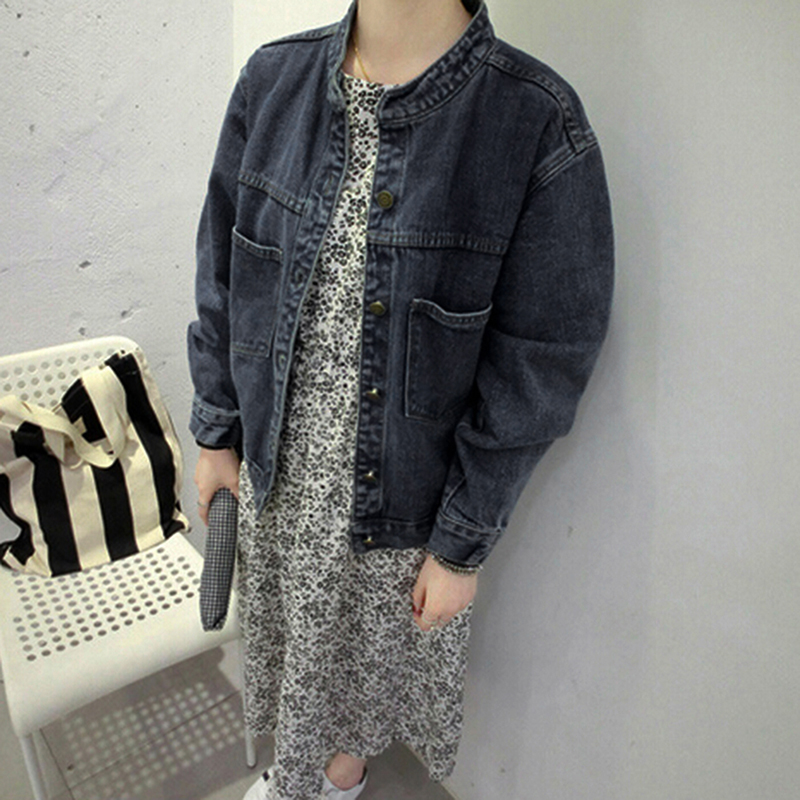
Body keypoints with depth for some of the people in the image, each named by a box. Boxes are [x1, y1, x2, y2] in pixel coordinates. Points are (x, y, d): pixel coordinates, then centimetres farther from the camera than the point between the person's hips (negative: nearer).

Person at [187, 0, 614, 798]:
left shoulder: (543, 129, -21)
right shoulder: (274, 78, -7)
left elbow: (534, 371, -17)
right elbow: (222, 268, 2)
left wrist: (462, 546, -11)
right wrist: (216, 431, 6)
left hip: (400, 496, -3)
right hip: (275, 468, 4)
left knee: (372, 650, 25)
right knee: (290, 635, 29)